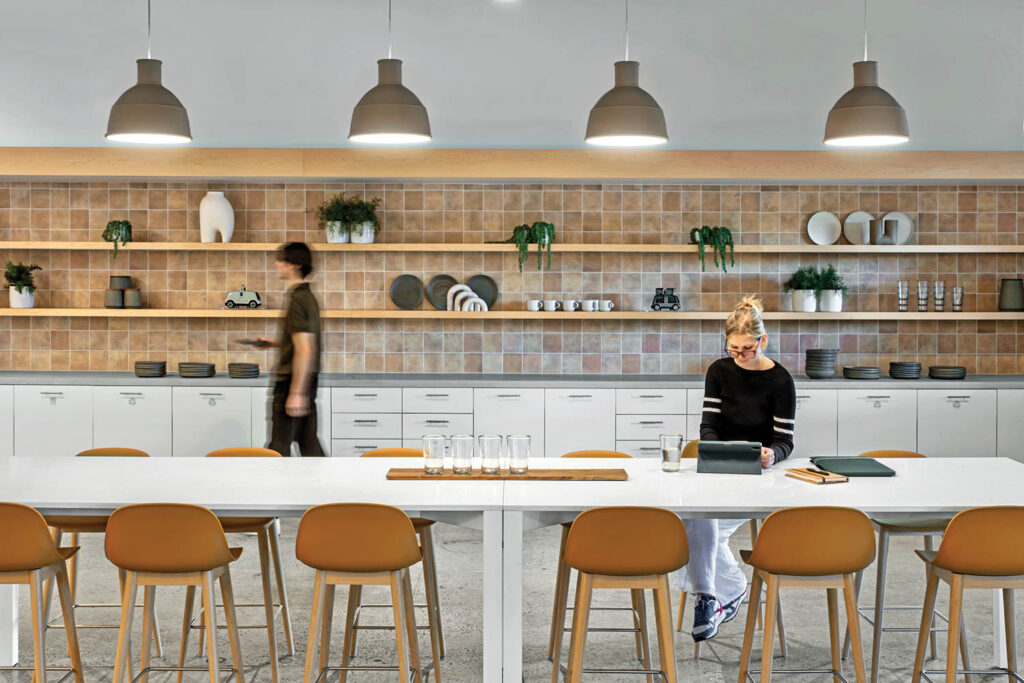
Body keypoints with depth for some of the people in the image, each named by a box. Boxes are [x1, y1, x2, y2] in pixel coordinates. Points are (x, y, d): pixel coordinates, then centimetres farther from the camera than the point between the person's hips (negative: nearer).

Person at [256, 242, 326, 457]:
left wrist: (296, 393, -25)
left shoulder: (297, 300, -17)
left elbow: (304, 350, -23)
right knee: (308, 441, 12)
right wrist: (276, 343, 21)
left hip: (295, 382, -10)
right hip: (307, 382, 10)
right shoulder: (308, 296, 13)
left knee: (279, 446, -2)